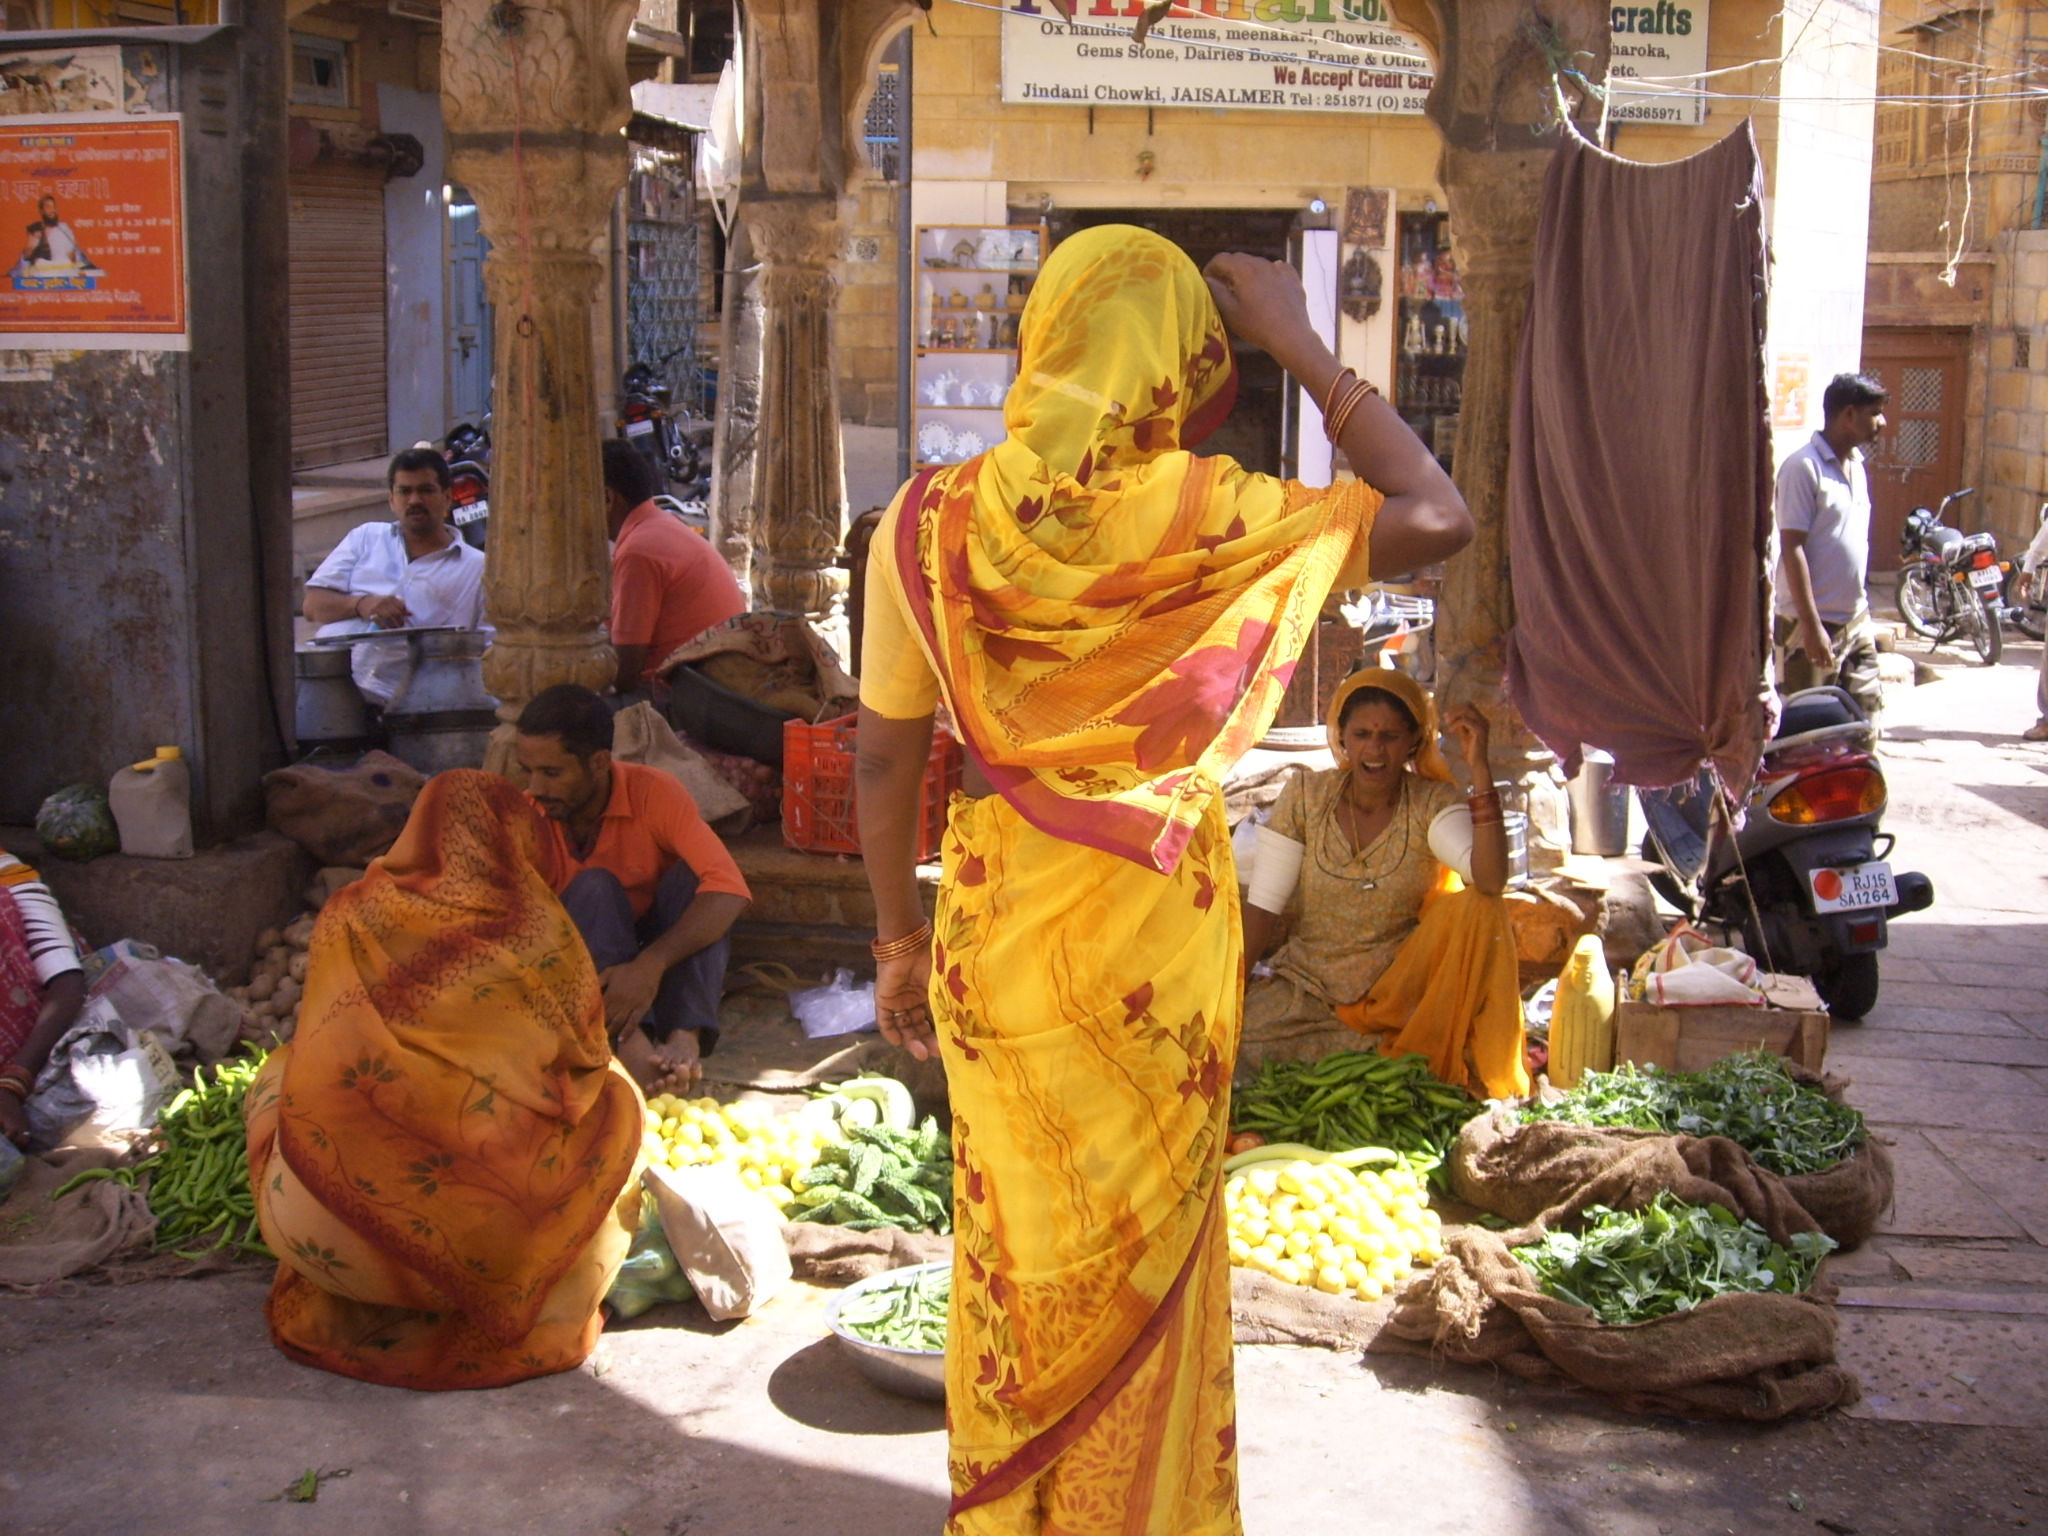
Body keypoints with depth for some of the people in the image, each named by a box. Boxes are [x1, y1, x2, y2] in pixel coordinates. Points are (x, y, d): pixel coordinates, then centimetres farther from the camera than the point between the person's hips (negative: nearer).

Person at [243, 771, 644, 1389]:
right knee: (618, 1103, 23)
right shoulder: (535, 931, -1)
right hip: (497, 1239, -1)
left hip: (336, 1245, 1)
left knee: (278, 1078, 29)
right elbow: (584, 1062, 11)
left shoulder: (349, 917, 4)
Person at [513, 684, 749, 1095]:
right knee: (593, 887, -27)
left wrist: (651, 964, -42)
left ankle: (685, 1040, -41)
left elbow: (730, 891, -30)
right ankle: (631, 1042, -47)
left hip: (669, 957, 0)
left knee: (690, 874, -26)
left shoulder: (654, 794, -18)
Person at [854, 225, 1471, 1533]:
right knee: (1148, 1253, 15)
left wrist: (899, 942, 9)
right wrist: (1302, 346, -5)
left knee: (1018, 1248, 18)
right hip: (1158, 935, -2)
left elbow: (886, 754, -2)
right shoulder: (1199, 515, -14)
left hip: (997, 930, 3)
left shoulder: (931, 521, -6)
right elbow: (1436, 517, -11)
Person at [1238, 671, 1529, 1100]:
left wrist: (1480, 768, -33)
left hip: (1400, 989, -1)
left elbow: (1490, 878, -28)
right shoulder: (1306, 794, -4)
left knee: (1477, 909, -26)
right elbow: (1263, 906, -7)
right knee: (1233, 1036, -29)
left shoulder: (1432, 804, -8)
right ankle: (1385, 1052, -10)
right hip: (1309, 984, 1)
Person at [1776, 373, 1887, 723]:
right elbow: (1792, 549, -18)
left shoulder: (1856, 465, 12)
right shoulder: (1803, 467, -14)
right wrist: (1812, 626, -21)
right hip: (1814, 623, -8)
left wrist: (1862, 611, 18)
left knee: (1866, 717, 10)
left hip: (1856, 620, 8)